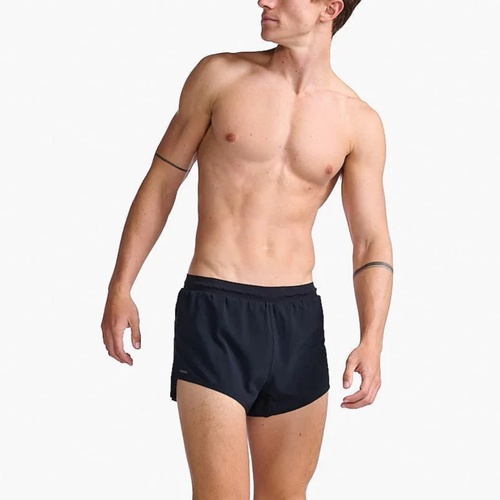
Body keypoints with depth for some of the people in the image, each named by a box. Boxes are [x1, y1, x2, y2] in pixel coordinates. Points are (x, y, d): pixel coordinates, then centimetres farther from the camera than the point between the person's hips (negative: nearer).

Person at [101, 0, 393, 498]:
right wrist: (120, 288, 4)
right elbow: (162, 180, 7)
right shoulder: (220, 76, 2)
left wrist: (371, 341, -13)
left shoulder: (359, 122, 3)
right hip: (213, 311, -2)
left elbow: (372, 242, 2)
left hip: (298, 318, 2)